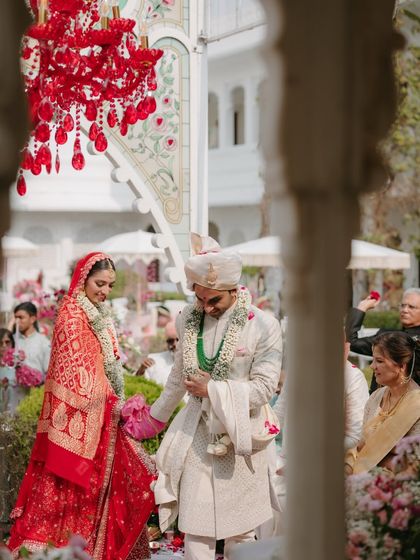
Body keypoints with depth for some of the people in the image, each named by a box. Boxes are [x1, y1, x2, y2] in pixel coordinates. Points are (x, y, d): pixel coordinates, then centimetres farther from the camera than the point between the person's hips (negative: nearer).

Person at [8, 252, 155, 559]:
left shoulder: (97, 315, 15)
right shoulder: (73, 314, -13)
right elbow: (78, 370, -17)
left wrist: (116, 404, 12)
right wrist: (112, 403, -14)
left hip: (99, 414, 9)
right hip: (81, 417, -9)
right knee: (80, 486, -5)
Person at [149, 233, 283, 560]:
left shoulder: (263, 325, -10)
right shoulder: (189, 319, 3)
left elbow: (263, 387, -11)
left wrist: (212, 389, -13)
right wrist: (155, 417, 25)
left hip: (239, 434, -3)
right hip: (196, 433, 3)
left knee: (240, 527, 7)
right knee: (195, 527, 2)